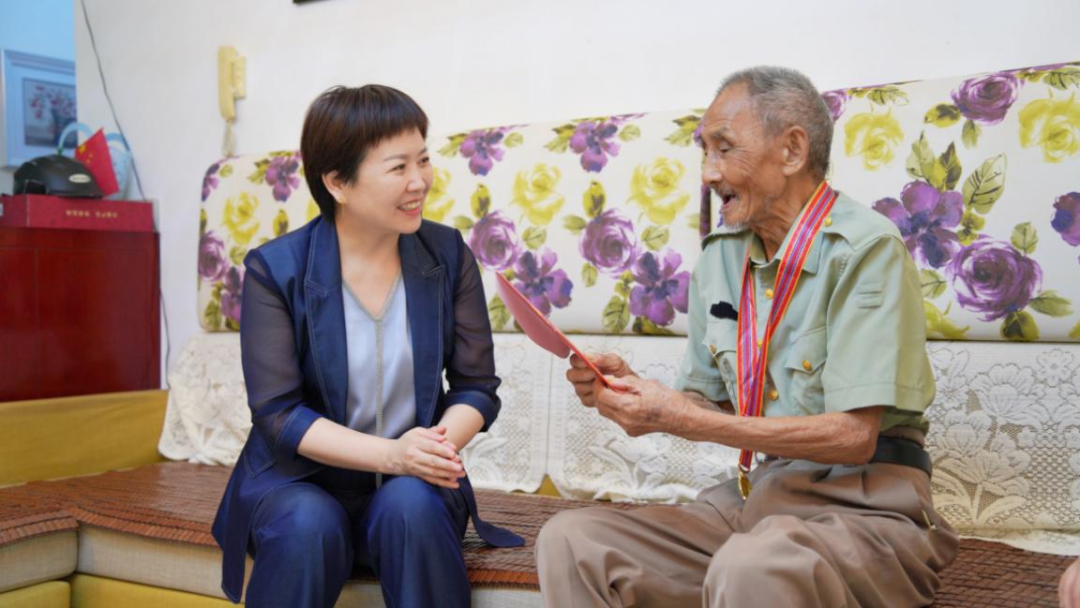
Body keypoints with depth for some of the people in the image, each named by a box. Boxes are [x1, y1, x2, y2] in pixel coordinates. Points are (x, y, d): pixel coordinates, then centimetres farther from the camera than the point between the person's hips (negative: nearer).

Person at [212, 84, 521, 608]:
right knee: (310, 525, -32)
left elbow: (476, 386, -2)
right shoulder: (275, 269, -10)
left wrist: (440, 445, -24)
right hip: (300, 479, -1)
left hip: (410, 486, 2)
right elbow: (278, 413, -14)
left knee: (412, 506, -30)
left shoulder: (448, 254, -2)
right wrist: (390, 454, -27)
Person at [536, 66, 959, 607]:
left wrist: (682, 419, -18)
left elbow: (854, 435, -17)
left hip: (861, 504, -6)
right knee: (569, 540, -12)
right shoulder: (720, 256, 10)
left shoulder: (866, 248, -11)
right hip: (749, 496, 6)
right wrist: (630, 388, -7)